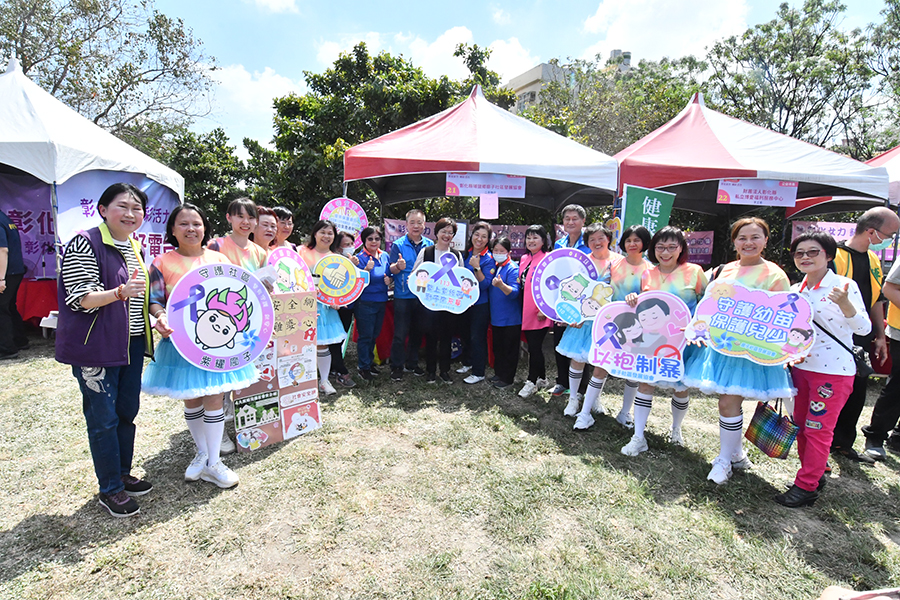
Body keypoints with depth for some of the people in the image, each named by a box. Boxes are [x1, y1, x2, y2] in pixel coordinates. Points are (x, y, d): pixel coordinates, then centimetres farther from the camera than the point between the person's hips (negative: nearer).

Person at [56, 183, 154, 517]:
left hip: (132, 343, 8)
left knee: (127, 411, 15)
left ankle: (123, 474, 32)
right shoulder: (86, 244, -12)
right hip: (97, 346, -7)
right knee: (103, 417, 2)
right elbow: (80, 299, -17)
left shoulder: (136, 247, 13)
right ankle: (110, 489, 16)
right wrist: (121, 292, -32)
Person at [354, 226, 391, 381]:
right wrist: (367, 269, -30)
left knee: (374, 334, 16)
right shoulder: (360, 258, -11)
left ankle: (368, 361, 33)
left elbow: (389, 274, 20)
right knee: (365, 336, 0)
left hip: (381, 301, 6)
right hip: (365, 302, -6)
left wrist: (389, 279, -3)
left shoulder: (385, 256, 7)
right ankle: (363, 368, 14)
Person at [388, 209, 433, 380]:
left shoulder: (430, 245, 6)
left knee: (417, 332, 14)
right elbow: (392, 270, -8)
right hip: (403, 296, -4)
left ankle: (412, 363, 29)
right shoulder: (398, 244, -4)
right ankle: (397, 366, 14)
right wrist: (398, 267, -31)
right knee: (400, 334, 0)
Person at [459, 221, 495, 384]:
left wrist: (477, 267, -29)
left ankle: (478, 373, 12)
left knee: (477, 337, -1)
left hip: (480, 305, -6)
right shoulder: (466, 254, 5)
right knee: (465, 334, 18)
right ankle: (467, 363, 39)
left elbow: (485, 284, -19)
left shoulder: (489, 259, -12)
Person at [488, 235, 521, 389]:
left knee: (509, 348, 5)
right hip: (496, 315, 7)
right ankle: (498, 373, 34)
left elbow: (514, 292, -27)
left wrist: (501, 285, -43)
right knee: (498, 346, 19)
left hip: (510, 318, -7)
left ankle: (507, 378, 17)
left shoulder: (513, 268, -15)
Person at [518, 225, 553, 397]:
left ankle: (531, 382, 9)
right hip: (526, 310, 8)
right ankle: (541, 378, 29)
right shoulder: (524, 259, 14)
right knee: (533, 345, 14)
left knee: (534, 346, -4)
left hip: (540, 313, -7)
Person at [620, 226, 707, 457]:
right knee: (645, 382, -1)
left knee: (680, 386, 10)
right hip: (652, 339, 2)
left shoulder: (694, 272, -3)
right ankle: (638, 438, 7)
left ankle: (676, 429, 37)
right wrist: (633, 299, -7)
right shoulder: (647, 274, 5)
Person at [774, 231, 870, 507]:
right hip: (801, 367, 6)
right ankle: (815, 473, 32)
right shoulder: (796, 291, 7)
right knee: (801, 424, 14)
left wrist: (845, 304, -36)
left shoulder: (844, 286, -10)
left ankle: (806, 486, 11)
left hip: (834, 371, -6)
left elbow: (864, 328, -20)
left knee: (818, 429, 1)